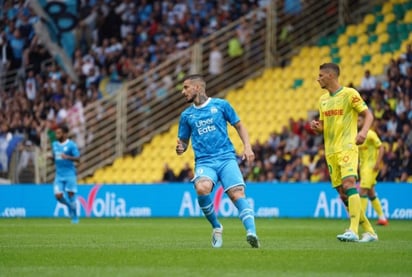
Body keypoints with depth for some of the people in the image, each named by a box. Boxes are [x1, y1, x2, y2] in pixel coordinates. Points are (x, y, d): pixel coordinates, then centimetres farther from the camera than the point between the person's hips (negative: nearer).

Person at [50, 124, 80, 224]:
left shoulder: (71, 145, -8)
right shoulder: (54, 144, 10)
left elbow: (78, 159, -12)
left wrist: (68, 157, -30)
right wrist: (52, 157, -2)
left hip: (70, 174, -5)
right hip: (59, 175, 5)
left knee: (70, 195, -4)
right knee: (58, 196, -8)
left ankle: (75, 217, 10)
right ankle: (70, 205, 22)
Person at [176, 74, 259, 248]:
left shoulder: (220, 105, 9)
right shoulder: (186, 115, 15)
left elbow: (239, 126, 15)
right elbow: (183, 141, 20)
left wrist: (247, 147, 0)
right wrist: (180, 149, -4)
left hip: (226, 158, -1)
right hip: (204, 162, 1)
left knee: (237, 193, -23)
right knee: (202, 188, -30)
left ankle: (251, 232, -35)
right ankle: (216, 227, -9)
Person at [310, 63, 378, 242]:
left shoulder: (349, 93, -5)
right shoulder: (323, 99, 16)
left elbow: (368, 115, -5)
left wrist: (363, 131, -24)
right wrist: (317, 127, 0)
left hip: (347, 148, -7)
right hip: (331, 151, 7)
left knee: (348, 184, -24)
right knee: (343, 194, 4)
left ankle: (353, 231, -32)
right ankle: (369, 231, 13)